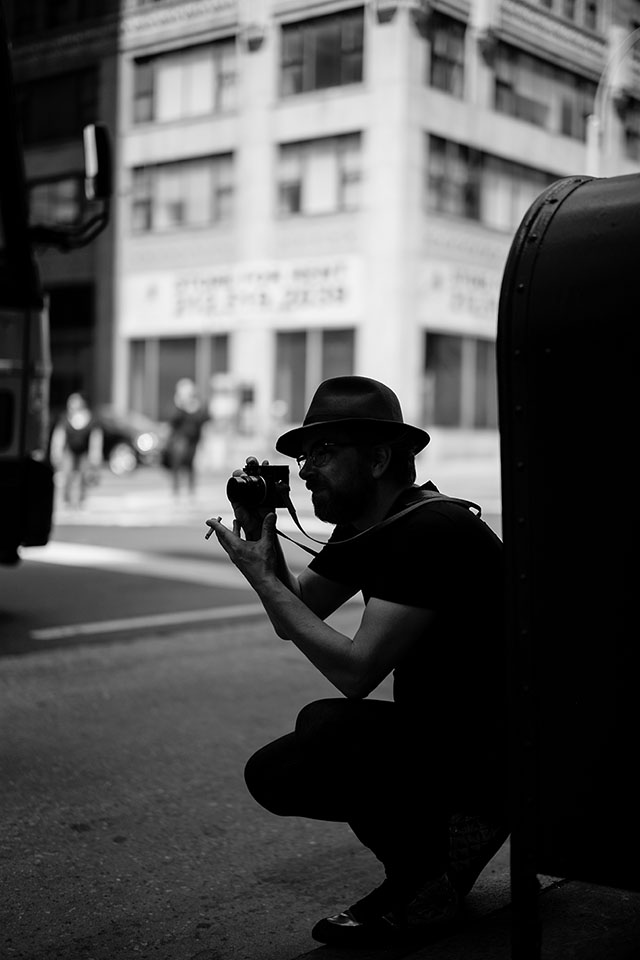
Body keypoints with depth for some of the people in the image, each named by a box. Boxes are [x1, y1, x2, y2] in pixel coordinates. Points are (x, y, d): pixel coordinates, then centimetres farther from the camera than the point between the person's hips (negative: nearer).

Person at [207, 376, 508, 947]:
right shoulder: (364, 528, 6)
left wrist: (261, 576, -21)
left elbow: (355, 671, -28)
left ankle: (429, 883, -4)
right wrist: (259, 535, -3)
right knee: (275, 770, 11)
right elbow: (298, 610, 13)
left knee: (326, 727, -24)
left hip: (490, 751, -10)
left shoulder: (431, 532, -23)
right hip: (439, 731, 10)